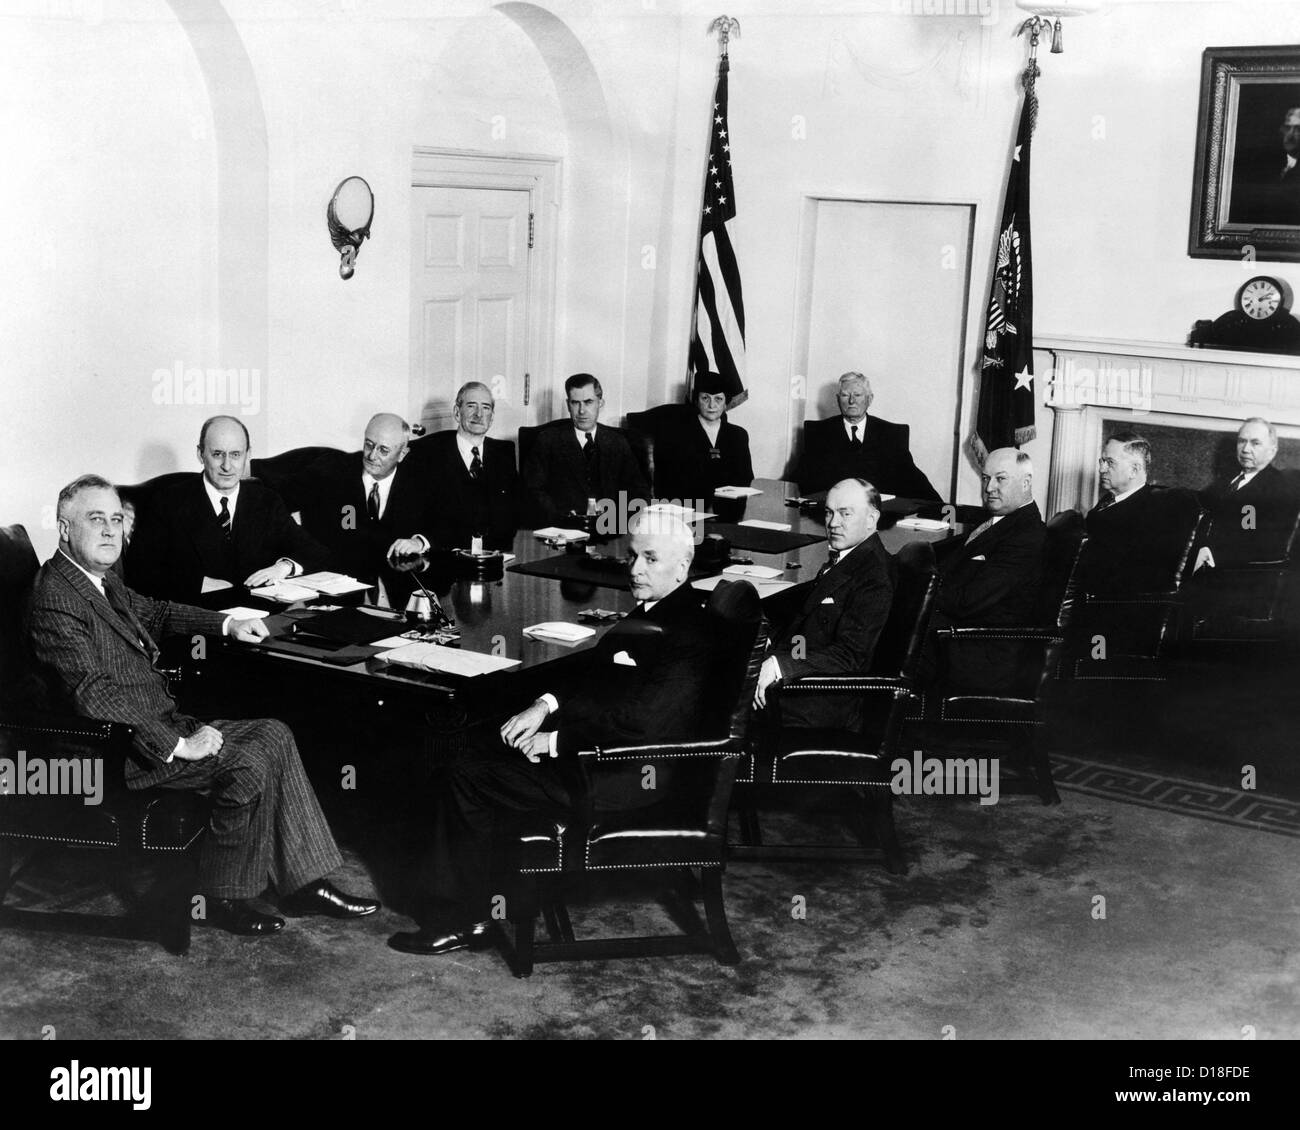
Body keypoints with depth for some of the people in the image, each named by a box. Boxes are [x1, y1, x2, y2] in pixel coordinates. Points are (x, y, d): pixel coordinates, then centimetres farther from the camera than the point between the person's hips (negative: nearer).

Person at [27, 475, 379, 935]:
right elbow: (95, 696, -28)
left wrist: (226, 624, 24)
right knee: (248, 764, -22)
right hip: (123, 751, -10)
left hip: (162, 723, 10)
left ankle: (306, 883, 0)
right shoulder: (55, 600, -20)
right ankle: (219, 897, -2)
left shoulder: (101, 579, 12)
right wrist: (176, 745, -27)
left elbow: (153, 612, 33)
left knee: (273, 735, 1)